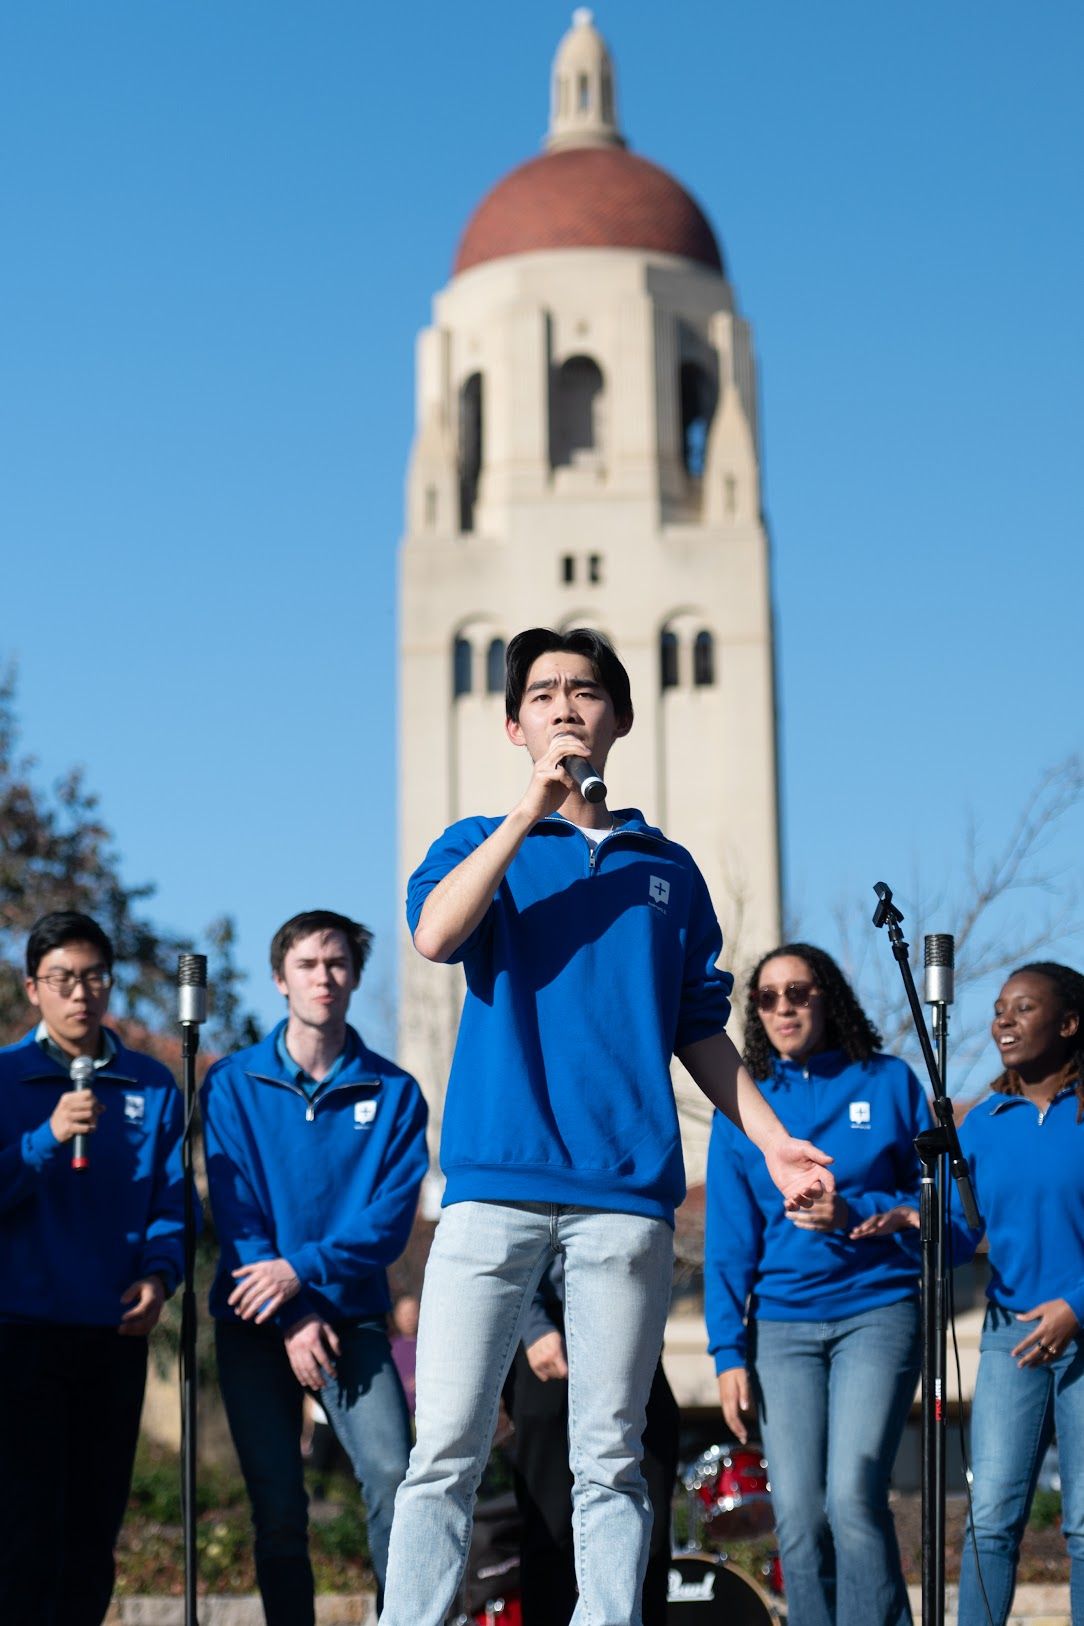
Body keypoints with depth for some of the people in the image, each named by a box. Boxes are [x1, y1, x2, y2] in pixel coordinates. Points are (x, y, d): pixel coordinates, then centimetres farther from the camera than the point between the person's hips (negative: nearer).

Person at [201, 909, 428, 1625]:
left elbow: (392, 1216, -5)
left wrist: (305, 1269, -18)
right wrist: (292, 1318, -12)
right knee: (278, 1510, 2)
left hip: (353, 1313, -1)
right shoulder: (233, 1083, 3)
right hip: (256, 1320, 1)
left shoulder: (393, 1092, 2)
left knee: (392, 1476, -18)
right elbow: (234, 1209, -3)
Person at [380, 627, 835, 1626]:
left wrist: (772, 1139, 9)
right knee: (447, 1446, -6)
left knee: (610, 1458, 2)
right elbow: (435, 934, -8)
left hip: (627, 1192, 2)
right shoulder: (482, 845, 14)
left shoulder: (667, 868, 19)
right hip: (496, 1183, -1)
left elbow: (699, 1028, 19)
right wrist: (534, 807, -9)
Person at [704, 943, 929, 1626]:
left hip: (877, 1309, -2)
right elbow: (729, 1239, 10)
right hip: (782, 1325, 2)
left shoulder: (890, 1084, 6)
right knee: (798, 1518, -3)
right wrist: (729, 1350, 2)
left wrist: (853, 1214, -11)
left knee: (853, 1497, -18)